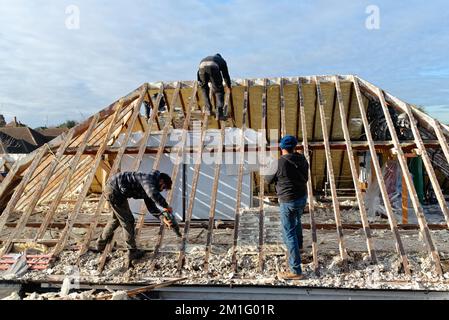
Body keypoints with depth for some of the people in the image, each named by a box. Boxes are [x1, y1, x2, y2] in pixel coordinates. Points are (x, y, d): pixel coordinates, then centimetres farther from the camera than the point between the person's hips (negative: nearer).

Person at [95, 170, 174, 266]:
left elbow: (151, 207, 10)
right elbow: (154, 195, -40)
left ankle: (100, 245, 46)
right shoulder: (148, 179, -19)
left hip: (112, 190, 11)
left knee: (117, 218, 28)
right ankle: (132, 253, 10)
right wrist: (166, 206, -25)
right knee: (128, 221, -1)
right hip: (114, 191, -11)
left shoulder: (148, 188, 11)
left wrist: (163, 218, -4)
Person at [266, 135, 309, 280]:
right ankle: (298, 245, 59)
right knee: (296, 220, 33)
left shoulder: (279, 162, -20)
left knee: (289, 234, -2)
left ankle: (296, 271, 0)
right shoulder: (302, 159, -2)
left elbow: (269, 180, -5)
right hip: (303, 197, 7)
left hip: (288, 201, -7)